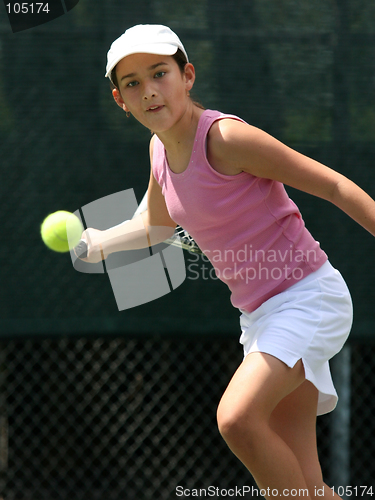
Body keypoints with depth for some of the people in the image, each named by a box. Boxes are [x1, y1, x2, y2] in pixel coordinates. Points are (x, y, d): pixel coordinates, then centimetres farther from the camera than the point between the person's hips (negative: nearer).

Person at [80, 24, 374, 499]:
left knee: (237, 418, -29)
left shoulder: (227, 137, -18)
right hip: (259, 314, 7)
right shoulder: (160, 148, 5)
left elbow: (336, 187, -14)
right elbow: (156, 225, 28)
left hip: (307, 295, -7)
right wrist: (96, 243, 17)